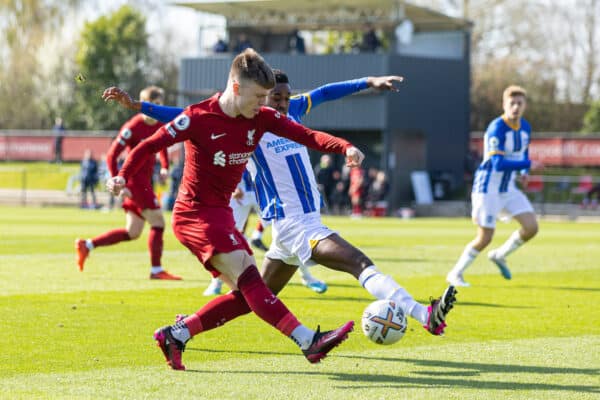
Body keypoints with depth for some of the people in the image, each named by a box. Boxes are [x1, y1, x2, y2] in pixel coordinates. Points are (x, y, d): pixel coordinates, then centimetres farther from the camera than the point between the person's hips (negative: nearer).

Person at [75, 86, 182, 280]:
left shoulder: (160, 125, 7)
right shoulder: (133, 128, -16)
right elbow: (112, 156, -15)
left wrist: (165, 167, 9)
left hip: (145, 182, 9)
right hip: (135, 181, -9)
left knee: (132, 233, 12)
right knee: (158, 222, -8)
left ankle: (87, 244, 18)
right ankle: (156, 270, -1)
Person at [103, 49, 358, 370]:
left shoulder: (261, 118, 1)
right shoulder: (199, 118, -14)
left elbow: (307, 136, -9)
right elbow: (151, 145, -10)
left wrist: (345, 148, -26)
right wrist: (123, 176, -24)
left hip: (220, 213, 8)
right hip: (196, 213, -8)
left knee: (246, 294, 3)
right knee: (248, 276, -22)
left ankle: (173, 336, 11)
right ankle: (309, 342, -32)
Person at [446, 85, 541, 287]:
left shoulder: (525, 127, 3)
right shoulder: (496, 129, -21)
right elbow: (498, 164, -28)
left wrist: (524, 172, 2)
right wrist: (528, 164, -27)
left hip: (509, 188, 7)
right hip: (488, 188, -7)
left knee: (531, 227, -6)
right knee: (485, 238, -6)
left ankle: (499, 255, 19)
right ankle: (455, 274, 14)